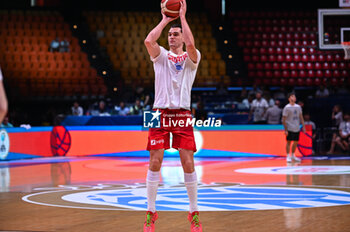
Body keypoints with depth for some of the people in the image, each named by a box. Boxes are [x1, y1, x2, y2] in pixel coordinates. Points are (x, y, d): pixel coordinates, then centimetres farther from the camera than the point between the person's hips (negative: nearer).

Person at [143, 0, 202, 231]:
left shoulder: (192, 57, 6)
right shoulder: (161, 55, 10)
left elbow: (191, 44, -19)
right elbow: (149, 40, -11)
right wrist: (165, 20, -1)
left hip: (183, 115, -1)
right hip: (161, 113, 1)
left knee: (188, 164, -5)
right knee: (155, 162, -3)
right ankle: (151, 213, 6)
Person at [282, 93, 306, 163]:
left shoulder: (298, 107, 8)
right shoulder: (287, 108, -9)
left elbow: (301, 117, 15)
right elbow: (284, 119, -9)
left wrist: (303, 126, 8)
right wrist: (285, 129, -14)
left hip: (297, 128, 6)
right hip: (290, 128, -6)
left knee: (296, 142, 11)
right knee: (289, 142, -4)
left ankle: (293, 155, 24)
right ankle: (288, 156, 2)